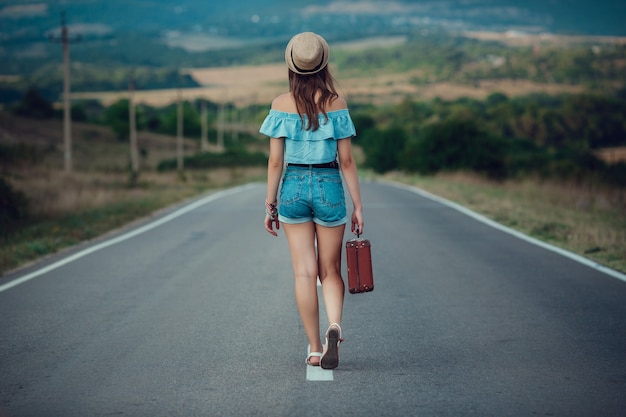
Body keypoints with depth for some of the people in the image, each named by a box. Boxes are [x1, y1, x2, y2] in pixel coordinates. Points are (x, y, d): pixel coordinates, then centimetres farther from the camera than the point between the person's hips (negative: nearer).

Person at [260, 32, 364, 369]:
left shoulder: (281, 104, -2)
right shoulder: (336, 104, -3)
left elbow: (275, 161, -2)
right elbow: (346, 161, -3)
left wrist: (270, 203, 6)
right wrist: (357, 205, 2)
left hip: (293, 185, 1)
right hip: (329, 186, 0)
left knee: (305, 272, 5)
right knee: (330, 271, 10)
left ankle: (314, 349, 7)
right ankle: (334, 326, -16)